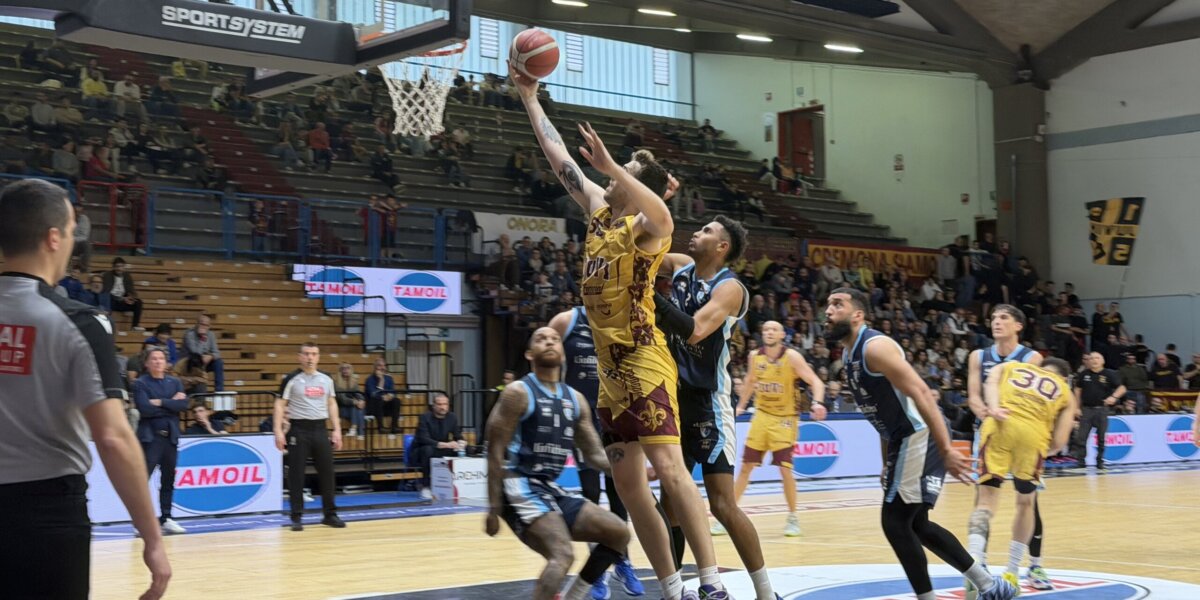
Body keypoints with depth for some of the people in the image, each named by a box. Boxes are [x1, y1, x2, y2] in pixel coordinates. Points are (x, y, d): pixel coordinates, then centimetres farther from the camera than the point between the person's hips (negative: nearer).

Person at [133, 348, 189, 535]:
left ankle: (166, 519, 16)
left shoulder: (175, 383, 13)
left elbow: (183, 405, -3)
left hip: (171, 436, 5)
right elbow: (145, 409, -15)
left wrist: (160, 403, -11)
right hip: (150, 437, -5)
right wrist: (171, 403, -8)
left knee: (168, 479, 9)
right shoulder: (140, 384, 0)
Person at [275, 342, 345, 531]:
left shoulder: (326, 380, 10)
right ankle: (296, 517, 5)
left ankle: (330, 514, 17)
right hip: (299, 430, -4)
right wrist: (278, 431, -13)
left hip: (320, 429, 4)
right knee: (296, 475, -2)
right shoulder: (292, 379, -3)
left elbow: (332, 404, 15)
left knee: (327, 472, 6)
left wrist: (337, 430, 7)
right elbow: (280, 405, -4)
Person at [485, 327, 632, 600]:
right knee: (563, 555, -27)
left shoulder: (575, 400, 13)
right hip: (521, 488, -8)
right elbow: (495, 452, -11)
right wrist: (494, 508, -16)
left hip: (552, 489, 8)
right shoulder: (518, 393, -8)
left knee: (619, 533, 7)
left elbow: (595, 454, 15)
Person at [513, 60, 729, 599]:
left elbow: (661, 212, -35)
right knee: (628, 483, 7)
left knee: (669, 469, -15)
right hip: (609, 368, 9)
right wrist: (530, 98, 19)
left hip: (644, 364, -9)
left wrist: (611, 165, -45)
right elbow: (560, 158, 17)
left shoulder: (647, 226, -9)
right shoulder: (599, 212, 12)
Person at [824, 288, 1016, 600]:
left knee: (895, 522, -8)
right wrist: (887, 464, 23)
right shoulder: (851, 355, 14)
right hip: (906, 439, 10)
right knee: (915, 524, 16)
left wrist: (946, 450, -29)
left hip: (920, 436, -10)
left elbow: (921, 393, -24)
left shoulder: (875, 346, -16)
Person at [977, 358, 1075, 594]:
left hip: (1000, 426, 0)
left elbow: (991, 383, 8)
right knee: (1026, 503, 20)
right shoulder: (1065, 392, 29)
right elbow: (1058, 442, 17)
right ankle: (1011, 575, 25)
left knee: (987, 498, 1)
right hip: (1033, 433, 0)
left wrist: (994, 408, -7)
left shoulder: (1010, 366, 32)